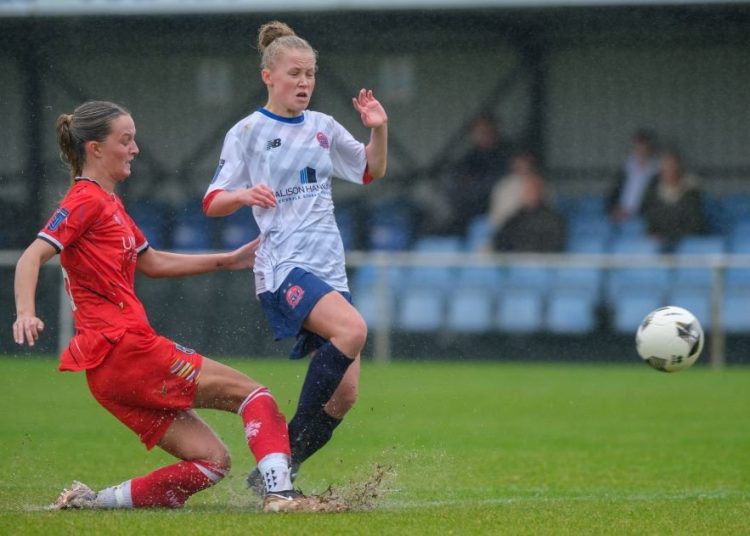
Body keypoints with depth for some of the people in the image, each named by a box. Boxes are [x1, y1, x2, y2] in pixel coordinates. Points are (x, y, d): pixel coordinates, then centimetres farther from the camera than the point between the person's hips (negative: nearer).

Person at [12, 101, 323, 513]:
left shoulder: (108, 203, 22)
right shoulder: (85, 201, -8)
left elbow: (152, 263, 32)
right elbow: (32, 258, -20)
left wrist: (228, 260, 33)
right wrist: (25, 314, -37)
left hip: (110, 369, 9)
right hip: (124, 350, -9)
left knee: (212, 461, 6)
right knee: (251, 392, -5)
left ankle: (89, 501, 1)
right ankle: (279, 491, -22)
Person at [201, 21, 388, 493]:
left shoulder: (323, 128, 15)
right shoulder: (249, 131, 1)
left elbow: (371, 171, 27)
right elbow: (212, 203, -1)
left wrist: (380, 129, 8)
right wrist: (244, 195, -22)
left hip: (329, 270, 6)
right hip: (283, 266, -6)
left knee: (344, 394, -2)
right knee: (352, 329, -32)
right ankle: (289, 447, -22)